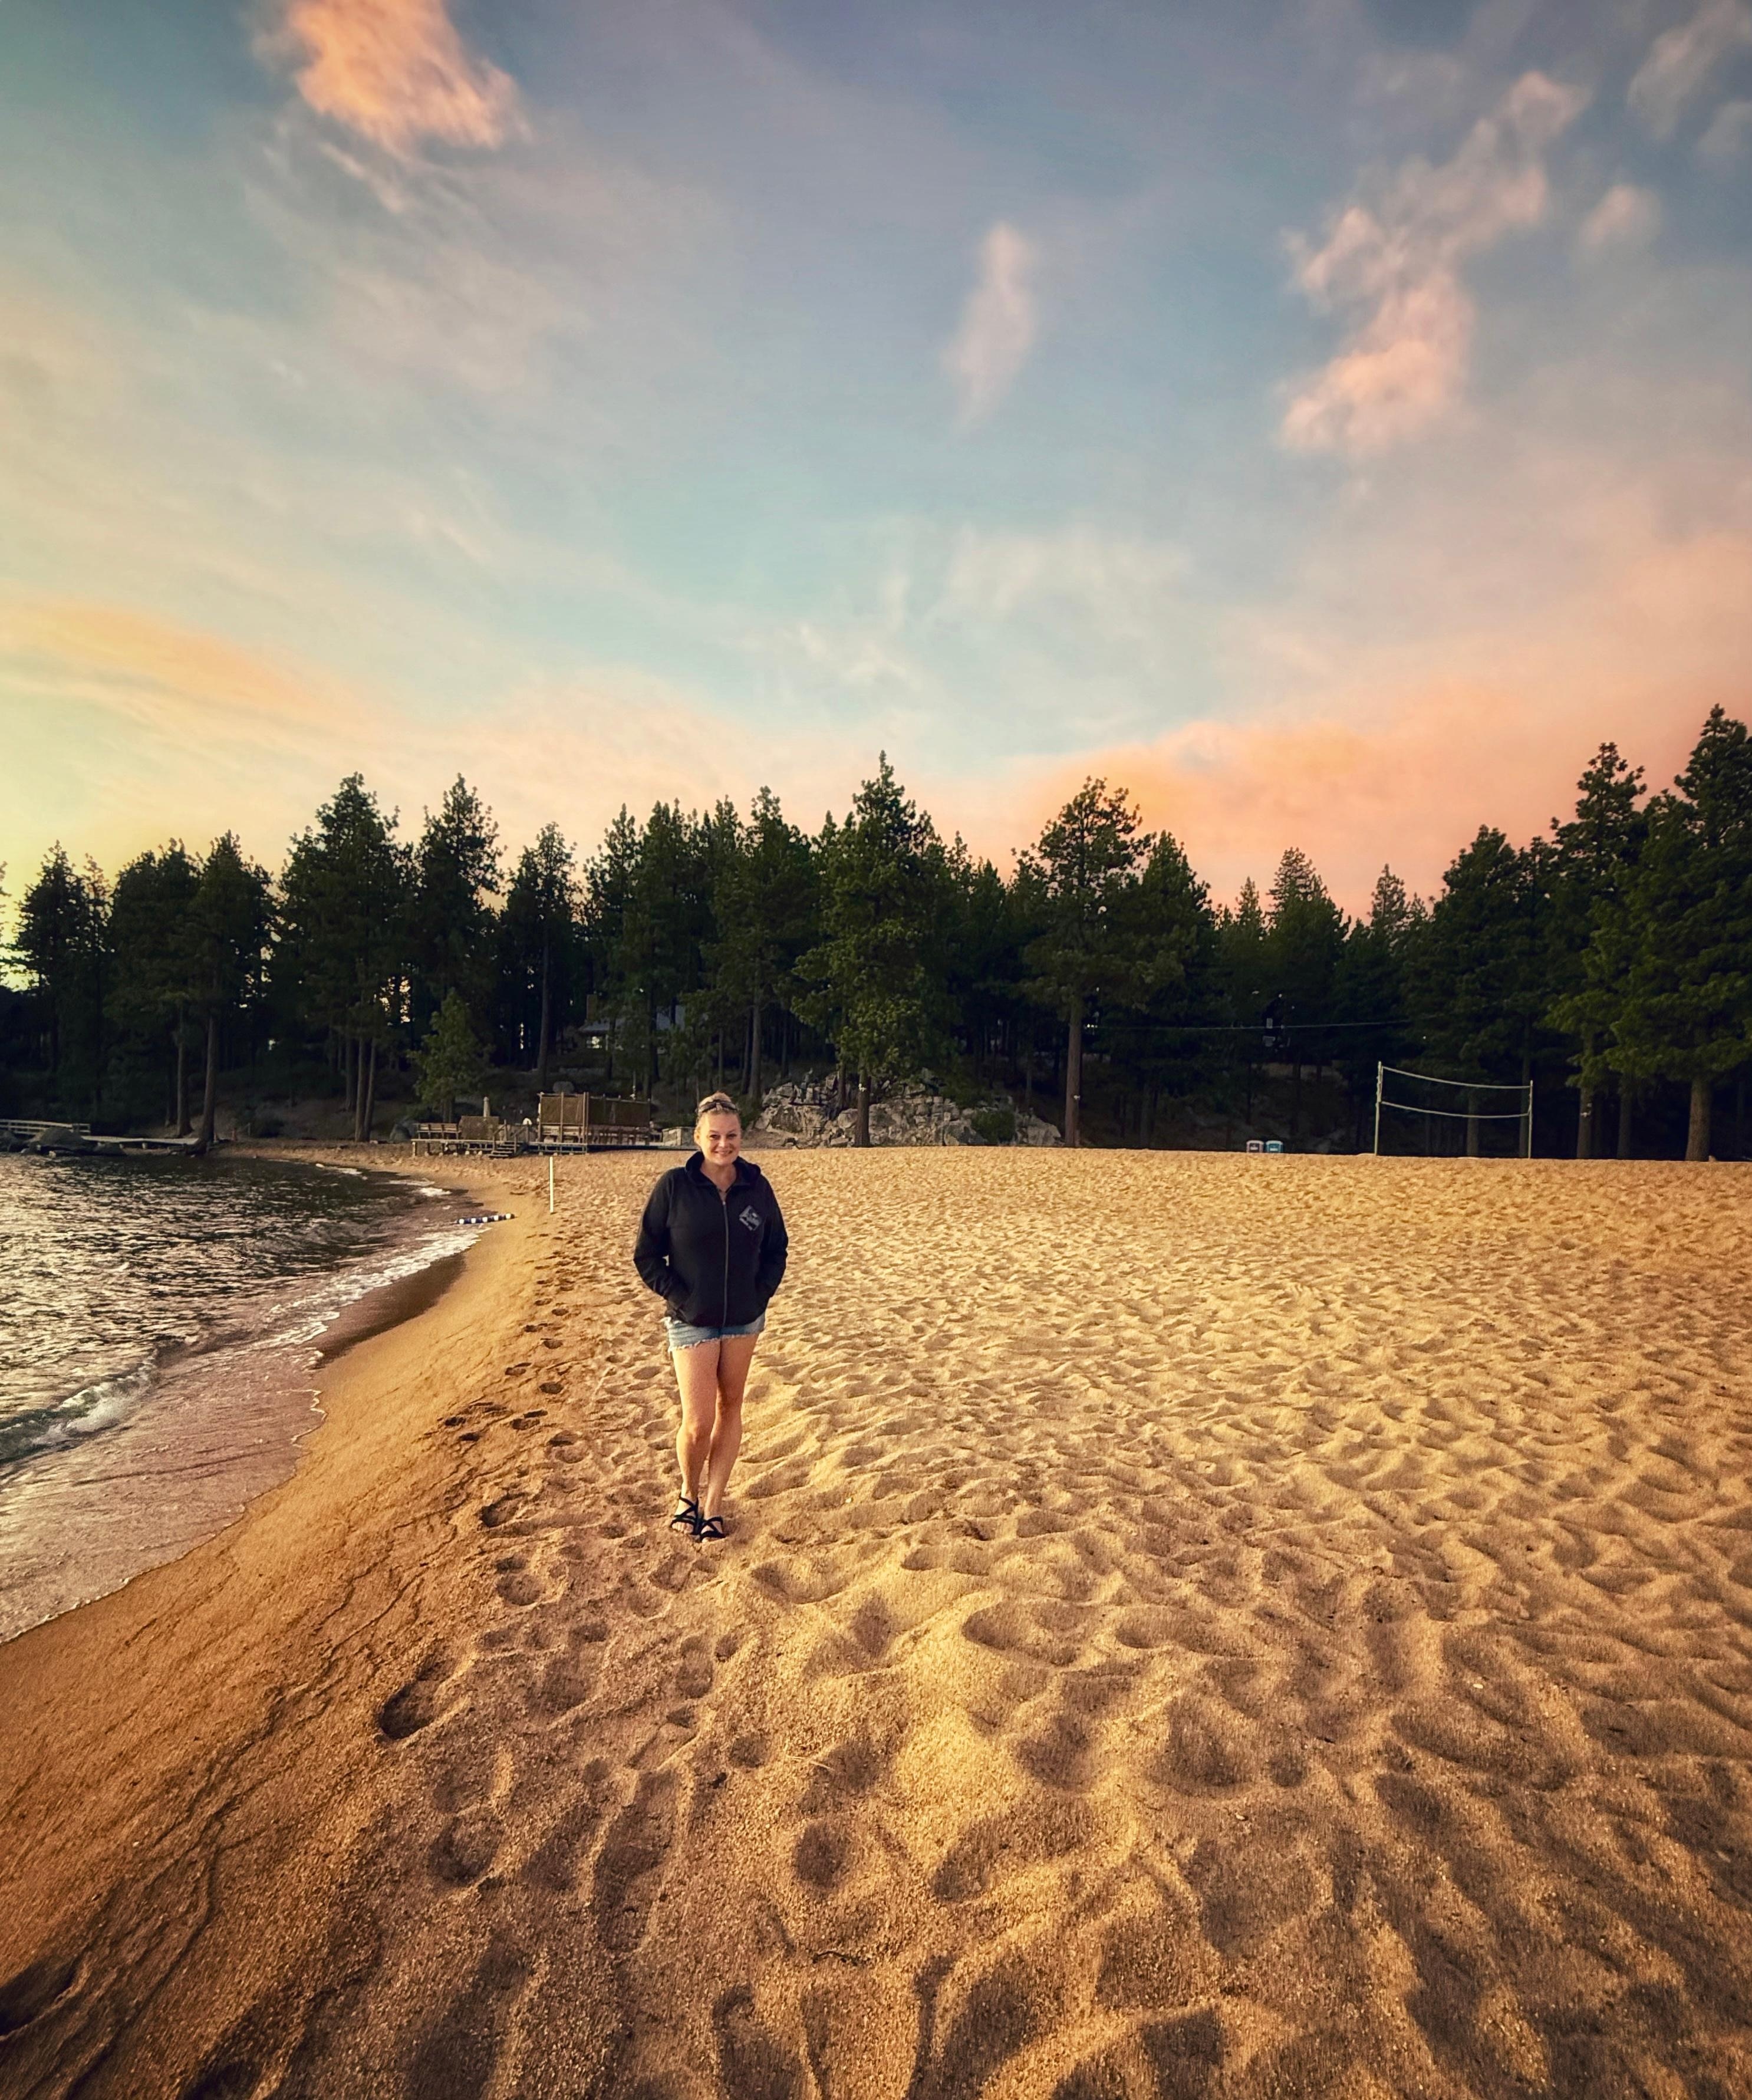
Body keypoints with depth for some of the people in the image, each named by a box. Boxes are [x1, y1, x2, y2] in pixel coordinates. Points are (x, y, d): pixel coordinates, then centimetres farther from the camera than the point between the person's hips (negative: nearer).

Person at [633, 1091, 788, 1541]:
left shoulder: (757, 1187, -2)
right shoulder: (674, 1186, -10)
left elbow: (777, 1249, 10)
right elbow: (646, 1255, -3)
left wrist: (760, 1295, -2)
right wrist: (678, 1297, -10)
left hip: (744, 1320, 3)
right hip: (693, 1322, -3)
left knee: (730, 1408, 11)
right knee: (697, 1423, -4)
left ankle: (713, 1505, 25)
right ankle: (689, 1494, 24)